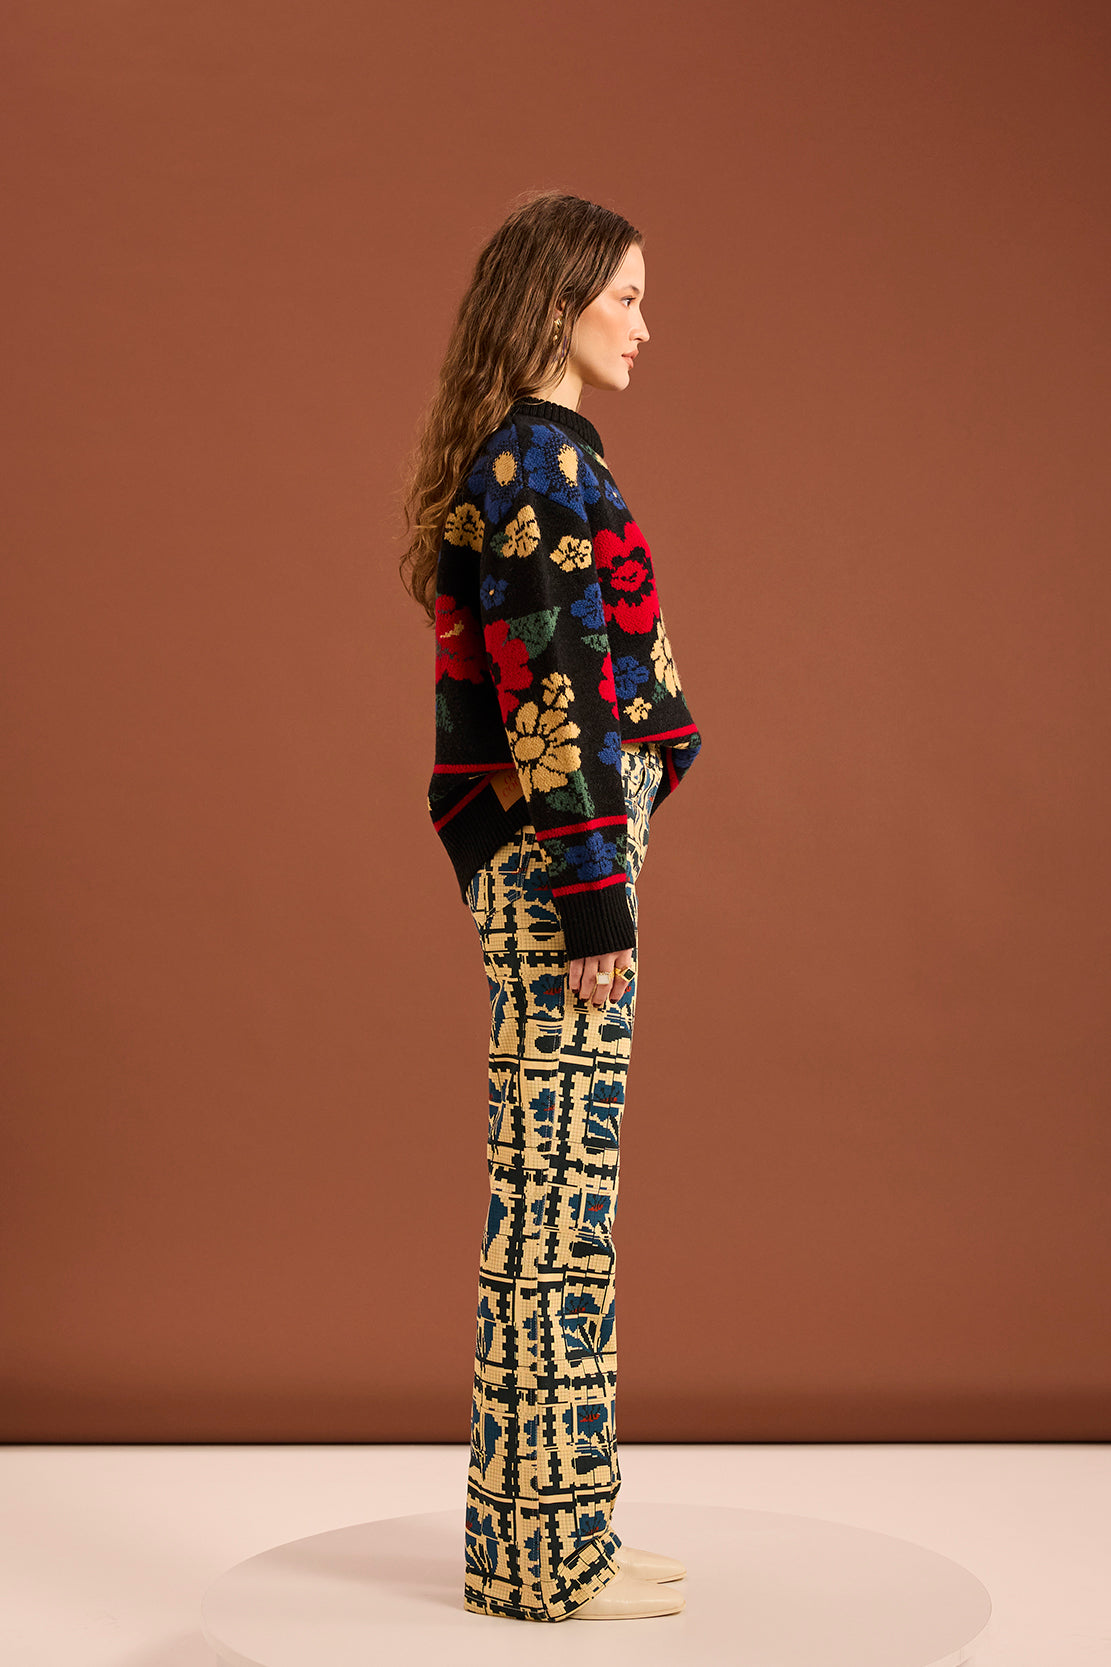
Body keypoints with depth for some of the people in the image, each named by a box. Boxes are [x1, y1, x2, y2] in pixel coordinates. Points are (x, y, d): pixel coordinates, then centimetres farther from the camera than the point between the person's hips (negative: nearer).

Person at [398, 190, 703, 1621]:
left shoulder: (513, 458, 17)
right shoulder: (540, 463, -13)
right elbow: (554, 695, -19)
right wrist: (597, 898, -19)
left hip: (531, 865, 10)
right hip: (559, 859, -10)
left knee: (548, 1184, 13)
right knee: (556, 1190, -3)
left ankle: (545, 1523, 23)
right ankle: (550, 1555, 8)